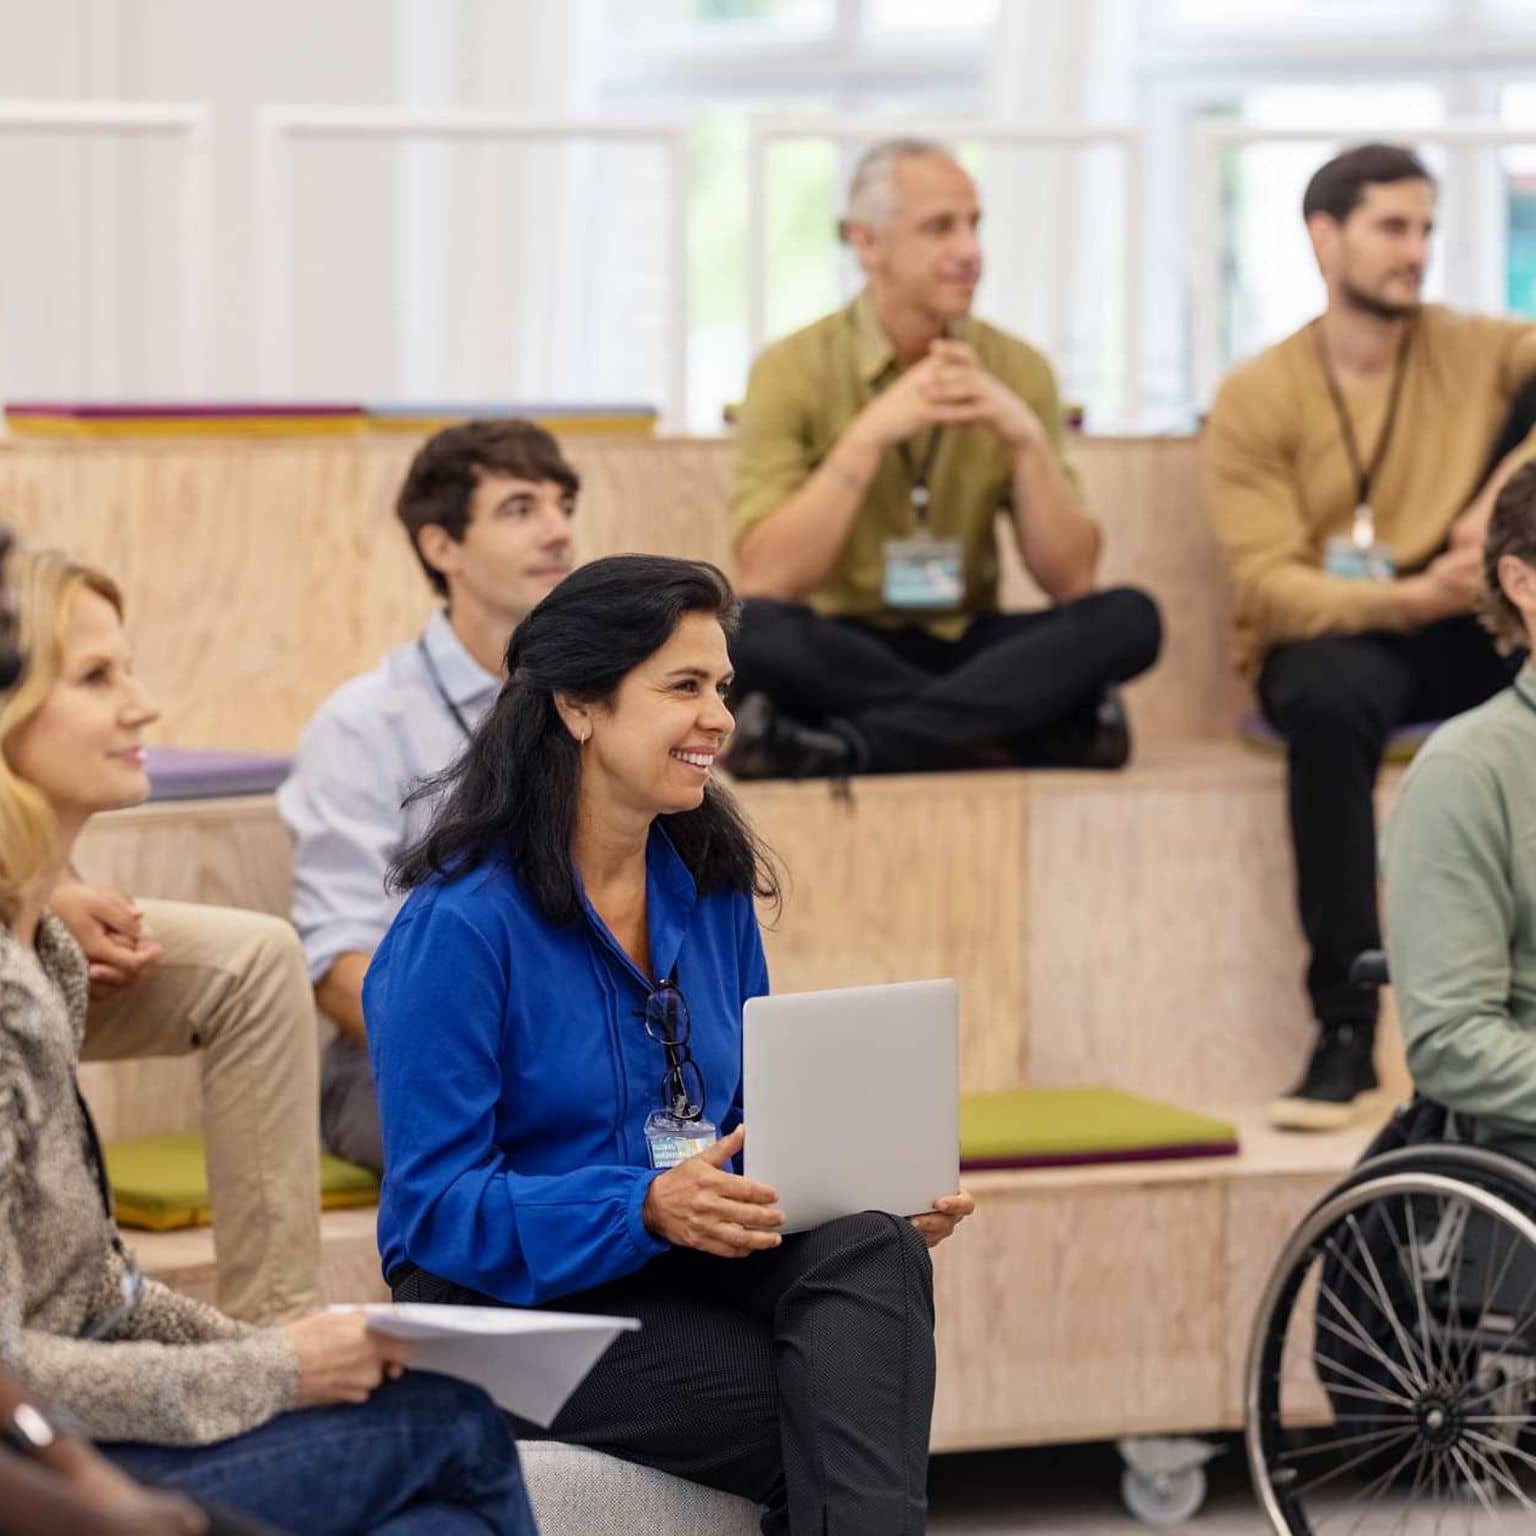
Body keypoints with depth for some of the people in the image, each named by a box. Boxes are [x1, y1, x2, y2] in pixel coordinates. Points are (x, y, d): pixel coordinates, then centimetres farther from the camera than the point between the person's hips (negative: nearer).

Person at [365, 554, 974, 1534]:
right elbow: (436, 1204, -14)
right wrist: (648, 1207, -28)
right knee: (854, 1411, -30)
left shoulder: (711, 888, 12)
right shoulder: (459, 923, -11)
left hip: (689, 1270, 7)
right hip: (512, 1305, -7)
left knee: (872, 1251, -29)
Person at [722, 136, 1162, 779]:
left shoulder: (1017, 369, 3)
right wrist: (872, 433, -22)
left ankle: (847, 744, -31)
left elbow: (1070, 581, -2)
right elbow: (763, 582, -16)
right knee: (752, 631, -35)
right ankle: (1040, 725, -27)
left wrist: (1026, 438, -16)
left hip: (967, 648, 3)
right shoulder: (794, 370, -6)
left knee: (1129, 619, -24)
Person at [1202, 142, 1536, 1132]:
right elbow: (1272, 588, -13)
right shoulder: (1257, 402, -3)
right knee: (1328, 698, -43)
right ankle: (1347, 1032, -38)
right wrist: (1412, 600, -30)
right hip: (1336, 639, -2)